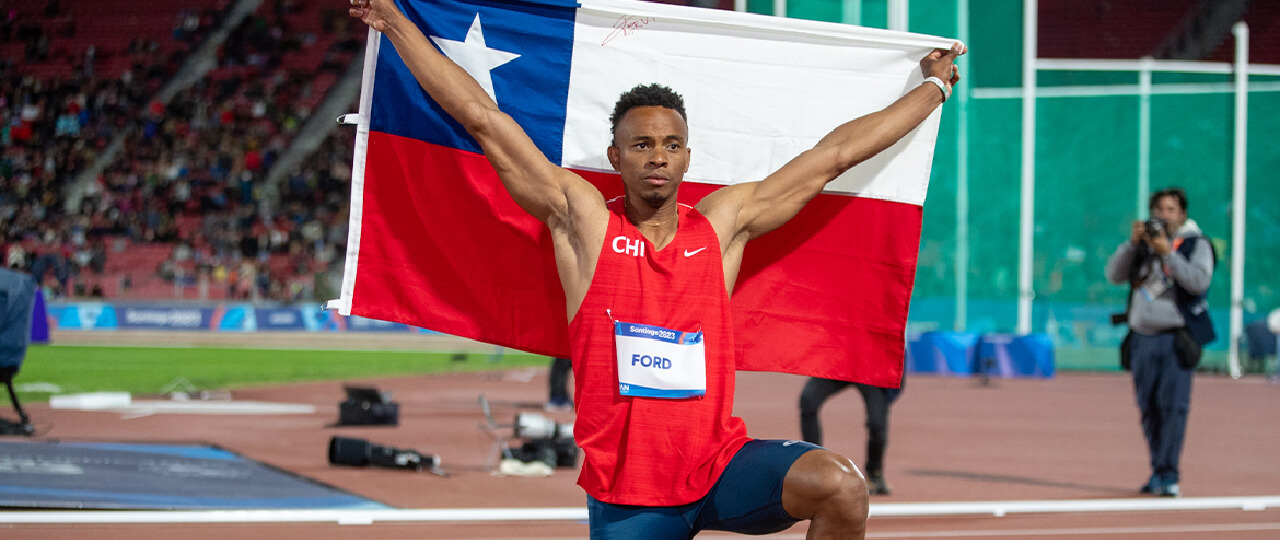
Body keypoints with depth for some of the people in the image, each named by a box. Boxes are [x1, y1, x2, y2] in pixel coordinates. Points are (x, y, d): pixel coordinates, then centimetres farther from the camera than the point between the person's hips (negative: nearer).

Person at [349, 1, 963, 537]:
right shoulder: (583, 221, 1)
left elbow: (836, 152, 14)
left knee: (839, 486, -26)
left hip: (720, 463, 1)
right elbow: (483, 118, 3)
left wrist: (934, 87, 23)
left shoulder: (722, 224, 7)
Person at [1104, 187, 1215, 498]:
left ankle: (1168, 475, -14)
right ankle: (1158, 471, 16)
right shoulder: (1142, 243, 16)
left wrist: (1168, 252, -17)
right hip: (1142, 338, 5)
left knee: (1173, 405, -13)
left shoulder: (1196, 244, 3)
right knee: (1149, 408, 6)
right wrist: (1132, 242, -6)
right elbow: (1114, 275, 6)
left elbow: (1199, 281, -13)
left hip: (1176, 339, -5)